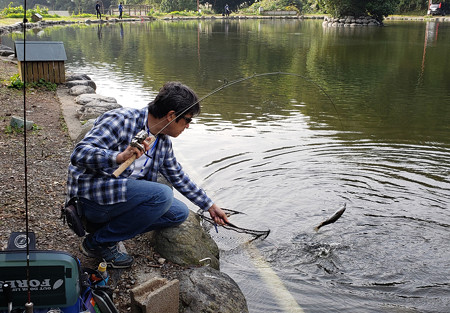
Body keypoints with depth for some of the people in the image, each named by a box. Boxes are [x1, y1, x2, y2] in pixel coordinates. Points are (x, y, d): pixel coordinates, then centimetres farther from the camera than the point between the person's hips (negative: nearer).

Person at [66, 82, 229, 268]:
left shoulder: (163, 141, 7)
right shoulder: (120, 120, -18)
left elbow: (179, 177, 20)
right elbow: (79, 154, -26)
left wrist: (210, 206, 22)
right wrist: (120, 157, -43)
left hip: (127, 195, 8)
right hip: (91, 196, -8)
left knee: (179, 213, -1)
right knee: (162, 195, -27)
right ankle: (97, 242, -11)